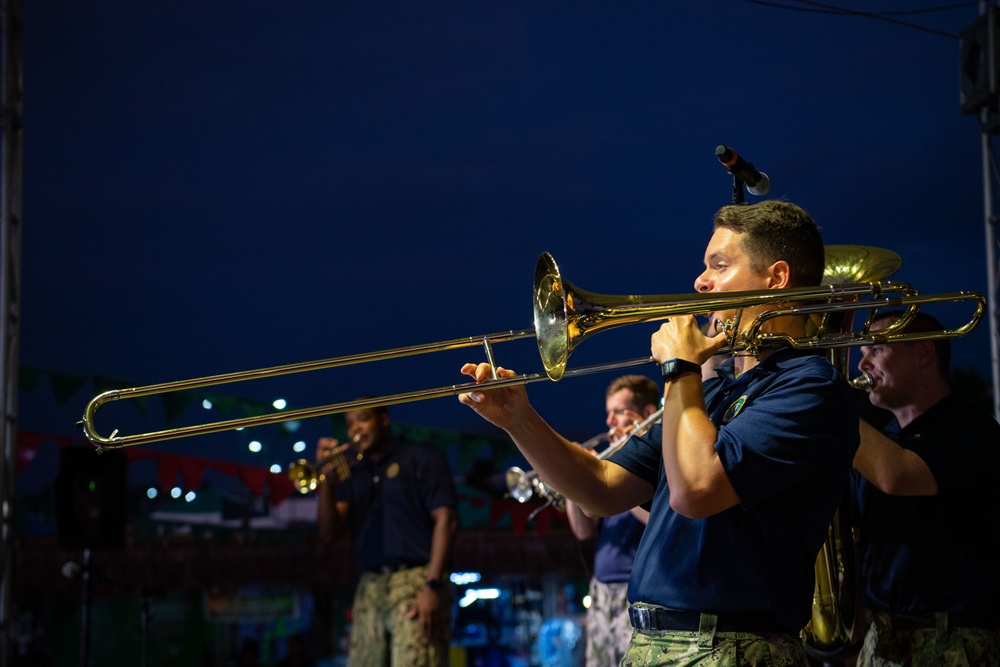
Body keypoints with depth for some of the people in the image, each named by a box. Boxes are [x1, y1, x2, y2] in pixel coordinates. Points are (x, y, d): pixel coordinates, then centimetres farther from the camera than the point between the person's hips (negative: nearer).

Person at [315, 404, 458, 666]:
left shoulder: (421, 459, 6)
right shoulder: (352, 475, 21)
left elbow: (445, 520, -4)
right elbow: (329, 533, 11)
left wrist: (433, 586, -14)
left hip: (415, 584, -5)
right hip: (369, 592, 5)